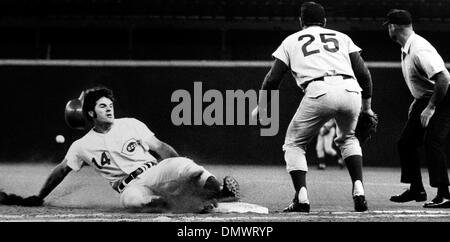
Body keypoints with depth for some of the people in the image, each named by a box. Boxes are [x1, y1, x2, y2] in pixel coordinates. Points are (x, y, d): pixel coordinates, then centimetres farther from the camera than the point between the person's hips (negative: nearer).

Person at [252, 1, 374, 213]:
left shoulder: (291, 41, 24)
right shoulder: (342, 37, 28)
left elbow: (272, 79, 19)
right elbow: (363, 73, 19)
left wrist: (261, 107, 32)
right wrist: (366, 106, 28)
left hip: (318, 92, -3)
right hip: (350, 91, 3)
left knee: (294, 143, 17)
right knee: (347, 138, 30)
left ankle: (301, 197, 0)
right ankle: (358, 189, 13)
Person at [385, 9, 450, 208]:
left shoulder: (419, 50, -25)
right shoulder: (406, 49, 7)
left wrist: (430, 108, -28)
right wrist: (417, 102, 19)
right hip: (425, 101, 10)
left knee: (432, 141, -24)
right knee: (405, 143, 11)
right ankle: (416, 190, 21)